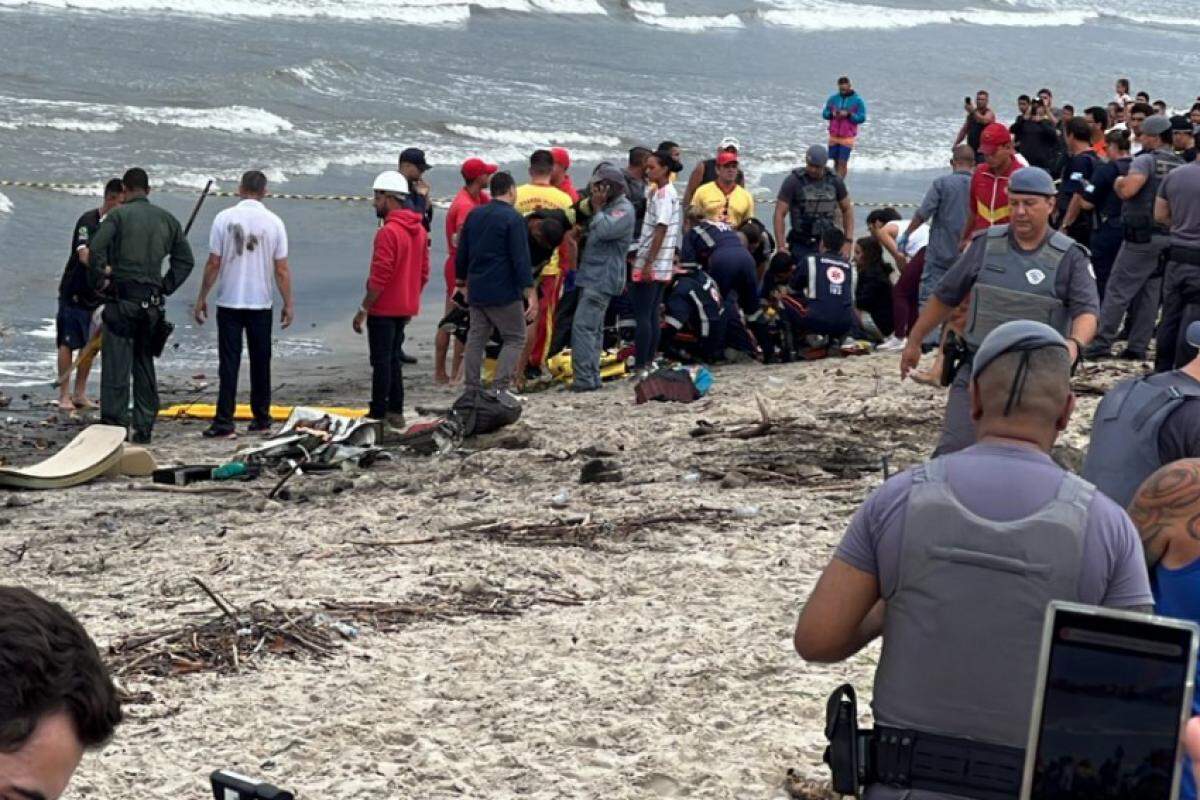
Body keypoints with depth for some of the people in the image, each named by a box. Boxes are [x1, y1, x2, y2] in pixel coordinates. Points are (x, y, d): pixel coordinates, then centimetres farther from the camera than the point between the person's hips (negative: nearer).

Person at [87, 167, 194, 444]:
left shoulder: (118, 215, -5)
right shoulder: (167, 219, 11)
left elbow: (95, 250, -17)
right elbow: (186, 260, 13)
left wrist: (98, 281, -5)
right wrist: (166, 287, 14)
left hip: (123, 299, -5)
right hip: (153, 304, 5)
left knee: (116, 367, -3)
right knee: (145, 366, 13)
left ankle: (114, 424, -7)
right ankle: (144, 428, 14)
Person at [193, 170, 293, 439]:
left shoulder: (224, 218, -6)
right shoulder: (274, 222, -4)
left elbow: (213, 264, -5)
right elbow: (282, 269, -3)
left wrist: (202, 298, 4)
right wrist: (288, 304, 6)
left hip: (229, 303, -1)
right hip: (261, 304, 1)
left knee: (229, 363, 0)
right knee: (260, 363, 12)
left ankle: (224, 424, -5)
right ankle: (261, 420, 18)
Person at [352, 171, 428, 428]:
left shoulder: (388, 232, -20)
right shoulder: (419, 230, 9)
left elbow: (379, 278, -21)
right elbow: (424, 273, 14)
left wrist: (363, 310, -15)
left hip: (384, 310, -9)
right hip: (405, 308, 9)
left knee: (381, 362, -3)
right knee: (394, 360, 17)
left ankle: (377, 415, 0)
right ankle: (395, 413, 19)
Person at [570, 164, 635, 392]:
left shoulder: (624, 209, -11)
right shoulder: (607, 207, 18)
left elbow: (604, 230, -24)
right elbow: (593, 231, 21)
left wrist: (597, 208, -13)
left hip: (602, 279, -10)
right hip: (593, 277, 10)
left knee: (583, 326, -16)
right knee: (593, 328, 13)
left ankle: (584, 379, -18)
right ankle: (592, 377, 17)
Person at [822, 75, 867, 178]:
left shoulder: (857, 100, -3)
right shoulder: (833, 98, 6)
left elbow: (862, 118, -7)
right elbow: (824, 114, 9)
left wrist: (848, 115, -20)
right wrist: (832, 114, -13)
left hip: (848, 137, -3)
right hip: (834, 136, 3)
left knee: (843, 162, -9)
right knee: (836, 161, 8)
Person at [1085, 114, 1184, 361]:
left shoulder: (1146, 160, -10)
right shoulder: (1181, 166, 11)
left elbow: (1128, 190, -24)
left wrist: (1118, 183, -4)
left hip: (1142, 236, -7)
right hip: (1170, 238, 7)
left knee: (1117, 290, -3)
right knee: (1150, 293, 10)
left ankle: (1101, 344, -5)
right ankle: (1137, 348, 10)